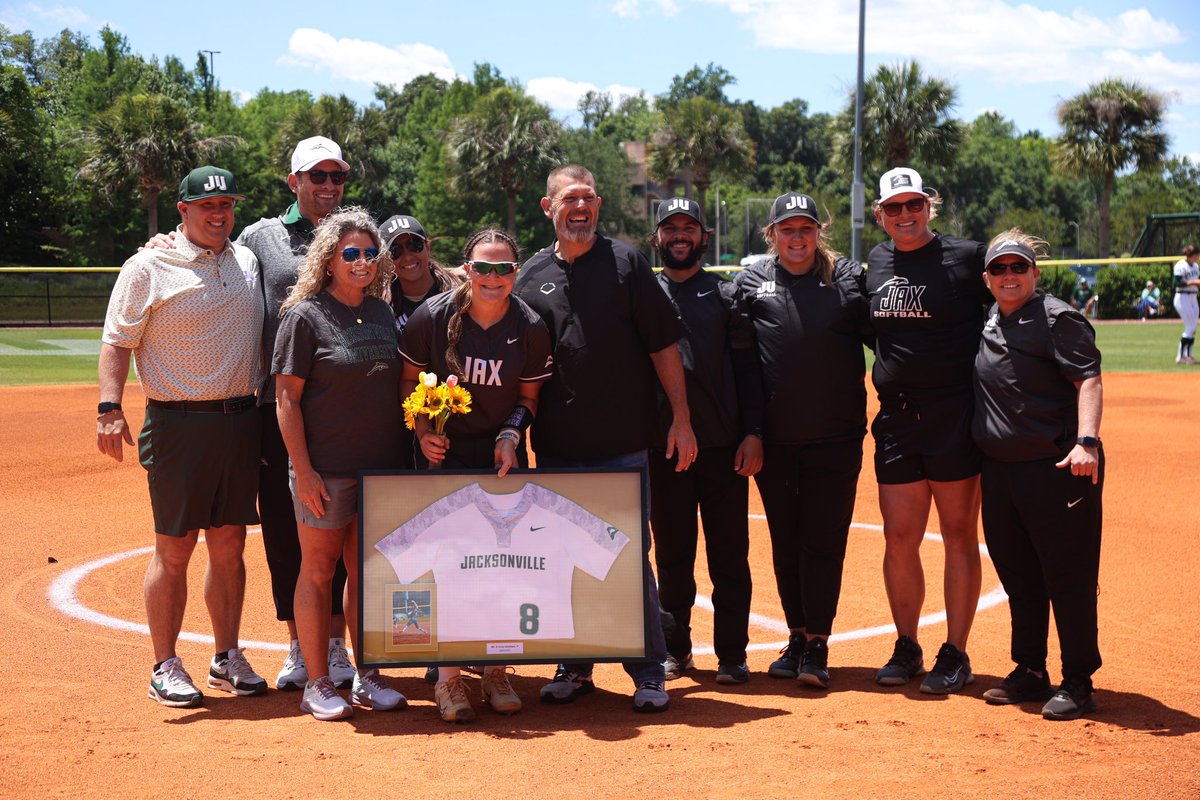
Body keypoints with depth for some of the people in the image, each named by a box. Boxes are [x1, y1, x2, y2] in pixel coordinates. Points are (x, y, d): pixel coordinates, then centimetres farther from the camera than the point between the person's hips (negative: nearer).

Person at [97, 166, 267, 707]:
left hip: (241, 421, 5)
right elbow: (117, 341, -6)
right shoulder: (149, 267, -3)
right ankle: (165, 667, 9)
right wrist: (109, 409, -18)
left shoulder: (247, 261, 13)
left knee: (229, 545, 10)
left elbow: (267, 332, 24)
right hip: (179, 424, -5)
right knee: (174, 550, -1)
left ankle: (228, 658, 21)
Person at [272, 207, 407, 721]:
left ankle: (366, 679, 20)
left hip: (381, 467, 5)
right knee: (318, 570, 2)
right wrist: (303, 470, -15)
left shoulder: (382, 313, 11)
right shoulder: (305, 316, -6)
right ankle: (318, 685, 10)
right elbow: (286, 398, -9)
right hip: (325, 471, -5)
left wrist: (406, 455, 11)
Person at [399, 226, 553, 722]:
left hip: (501, 456, 2)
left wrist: (511, 434, -12)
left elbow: (528, 395, 5)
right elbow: (410, 378, 2)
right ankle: (448, 677, 5)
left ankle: (496, 671, 15)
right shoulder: (433, 315, -9)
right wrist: (423, 431, -11)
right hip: (444, 453, -1)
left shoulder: (530, 328, -6)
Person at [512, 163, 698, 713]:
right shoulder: (531, 277, 9)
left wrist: (681, 418, -3)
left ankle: (648, 673, 10)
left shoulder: (626, 262, 2)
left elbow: (663, 344, 1)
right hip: (556, 448, 3)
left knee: (631, 558, 0)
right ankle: (575, 667, 22)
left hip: (624, 444, -3)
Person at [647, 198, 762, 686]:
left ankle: (731, 654, 10)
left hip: (724, 445, -1)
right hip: (661, 445, 1)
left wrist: (752, 433, -6)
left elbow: (748, 368, 4)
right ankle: (676, 649, 20)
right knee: (672, 553, 8)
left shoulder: (726, 294, 9)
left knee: (729, 553, 1)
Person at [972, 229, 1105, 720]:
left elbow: (1088, 381, -17)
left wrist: (1086, 442, -30)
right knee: (1018, 576, 14)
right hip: (999, 470, 8)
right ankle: (1030, 673, 25)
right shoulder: (988, 326, 15)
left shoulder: (1058, 319, -7)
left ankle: (1077, 684, 4)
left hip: (1057, 469, -8)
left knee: (1068, 578, -3)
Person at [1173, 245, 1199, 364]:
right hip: (1182, 298, -9)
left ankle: (1188, 355, 12)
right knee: (1190, 328, -11)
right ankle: (1180, 356, -6)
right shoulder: (1181, 266, -13)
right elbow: (1176, 283, -21)